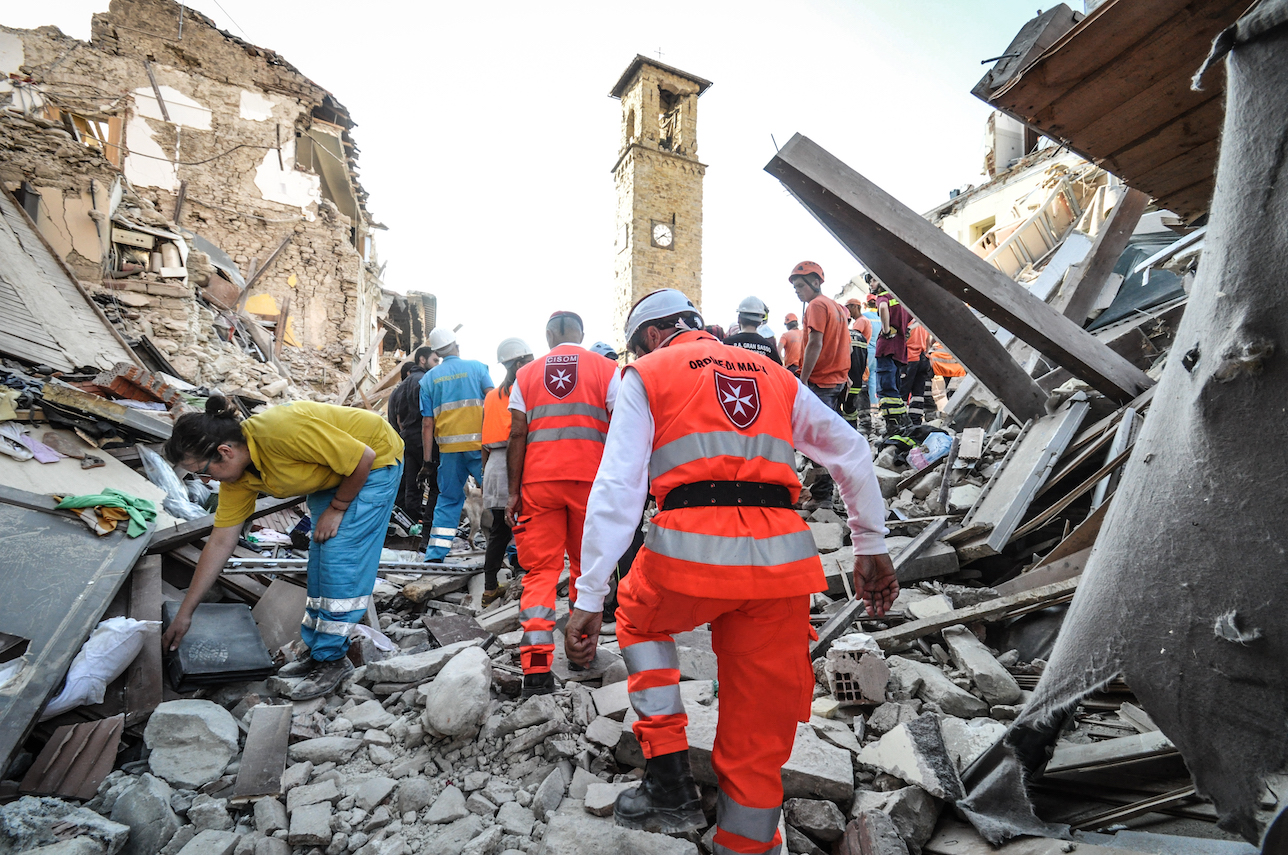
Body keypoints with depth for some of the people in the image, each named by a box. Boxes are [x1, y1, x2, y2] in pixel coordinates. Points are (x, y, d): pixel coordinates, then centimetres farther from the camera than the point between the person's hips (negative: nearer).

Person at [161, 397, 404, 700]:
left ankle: (333, 659, 1)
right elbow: (220, 542, 0)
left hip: (374, 460, -8)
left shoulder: (283, 432, -35)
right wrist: (184, 614, 4)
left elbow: (363, 458, -27)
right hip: (331, 472, 8)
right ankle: (317, 650, 22)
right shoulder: (237, 476, -8)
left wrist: (336, 509, -15)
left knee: (340, 558, -11)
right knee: (319, 559, 8)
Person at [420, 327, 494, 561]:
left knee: (448, 498, 13)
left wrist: (427, 459, 10)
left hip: (448, 447, 3)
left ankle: (435, 554, 11)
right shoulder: (476, 367, 6)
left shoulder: (429, 378, 12)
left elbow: (427, 423, 8)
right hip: (479, 442, -3)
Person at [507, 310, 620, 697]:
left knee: (540, 570, 4)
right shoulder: (606, 369, 6)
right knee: (587, 566, 16)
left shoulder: (526, 375, 10)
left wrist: (514, 492, 7)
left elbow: (517, 435, 4)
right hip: (591, 481, 0)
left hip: (539, 481, 1)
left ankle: (536, 667, -3)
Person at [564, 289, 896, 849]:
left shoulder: (645, 374, 11)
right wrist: (872, 547, 24)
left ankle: (671, 785, 24)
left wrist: (589, 598, -2)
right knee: (759, 733, 17)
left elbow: (617, 489, -1)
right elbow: (852, 454, 20)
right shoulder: (775, 375, 23)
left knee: (640, 617, 29)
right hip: (783, 557, 4)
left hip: (691, 550, -3)